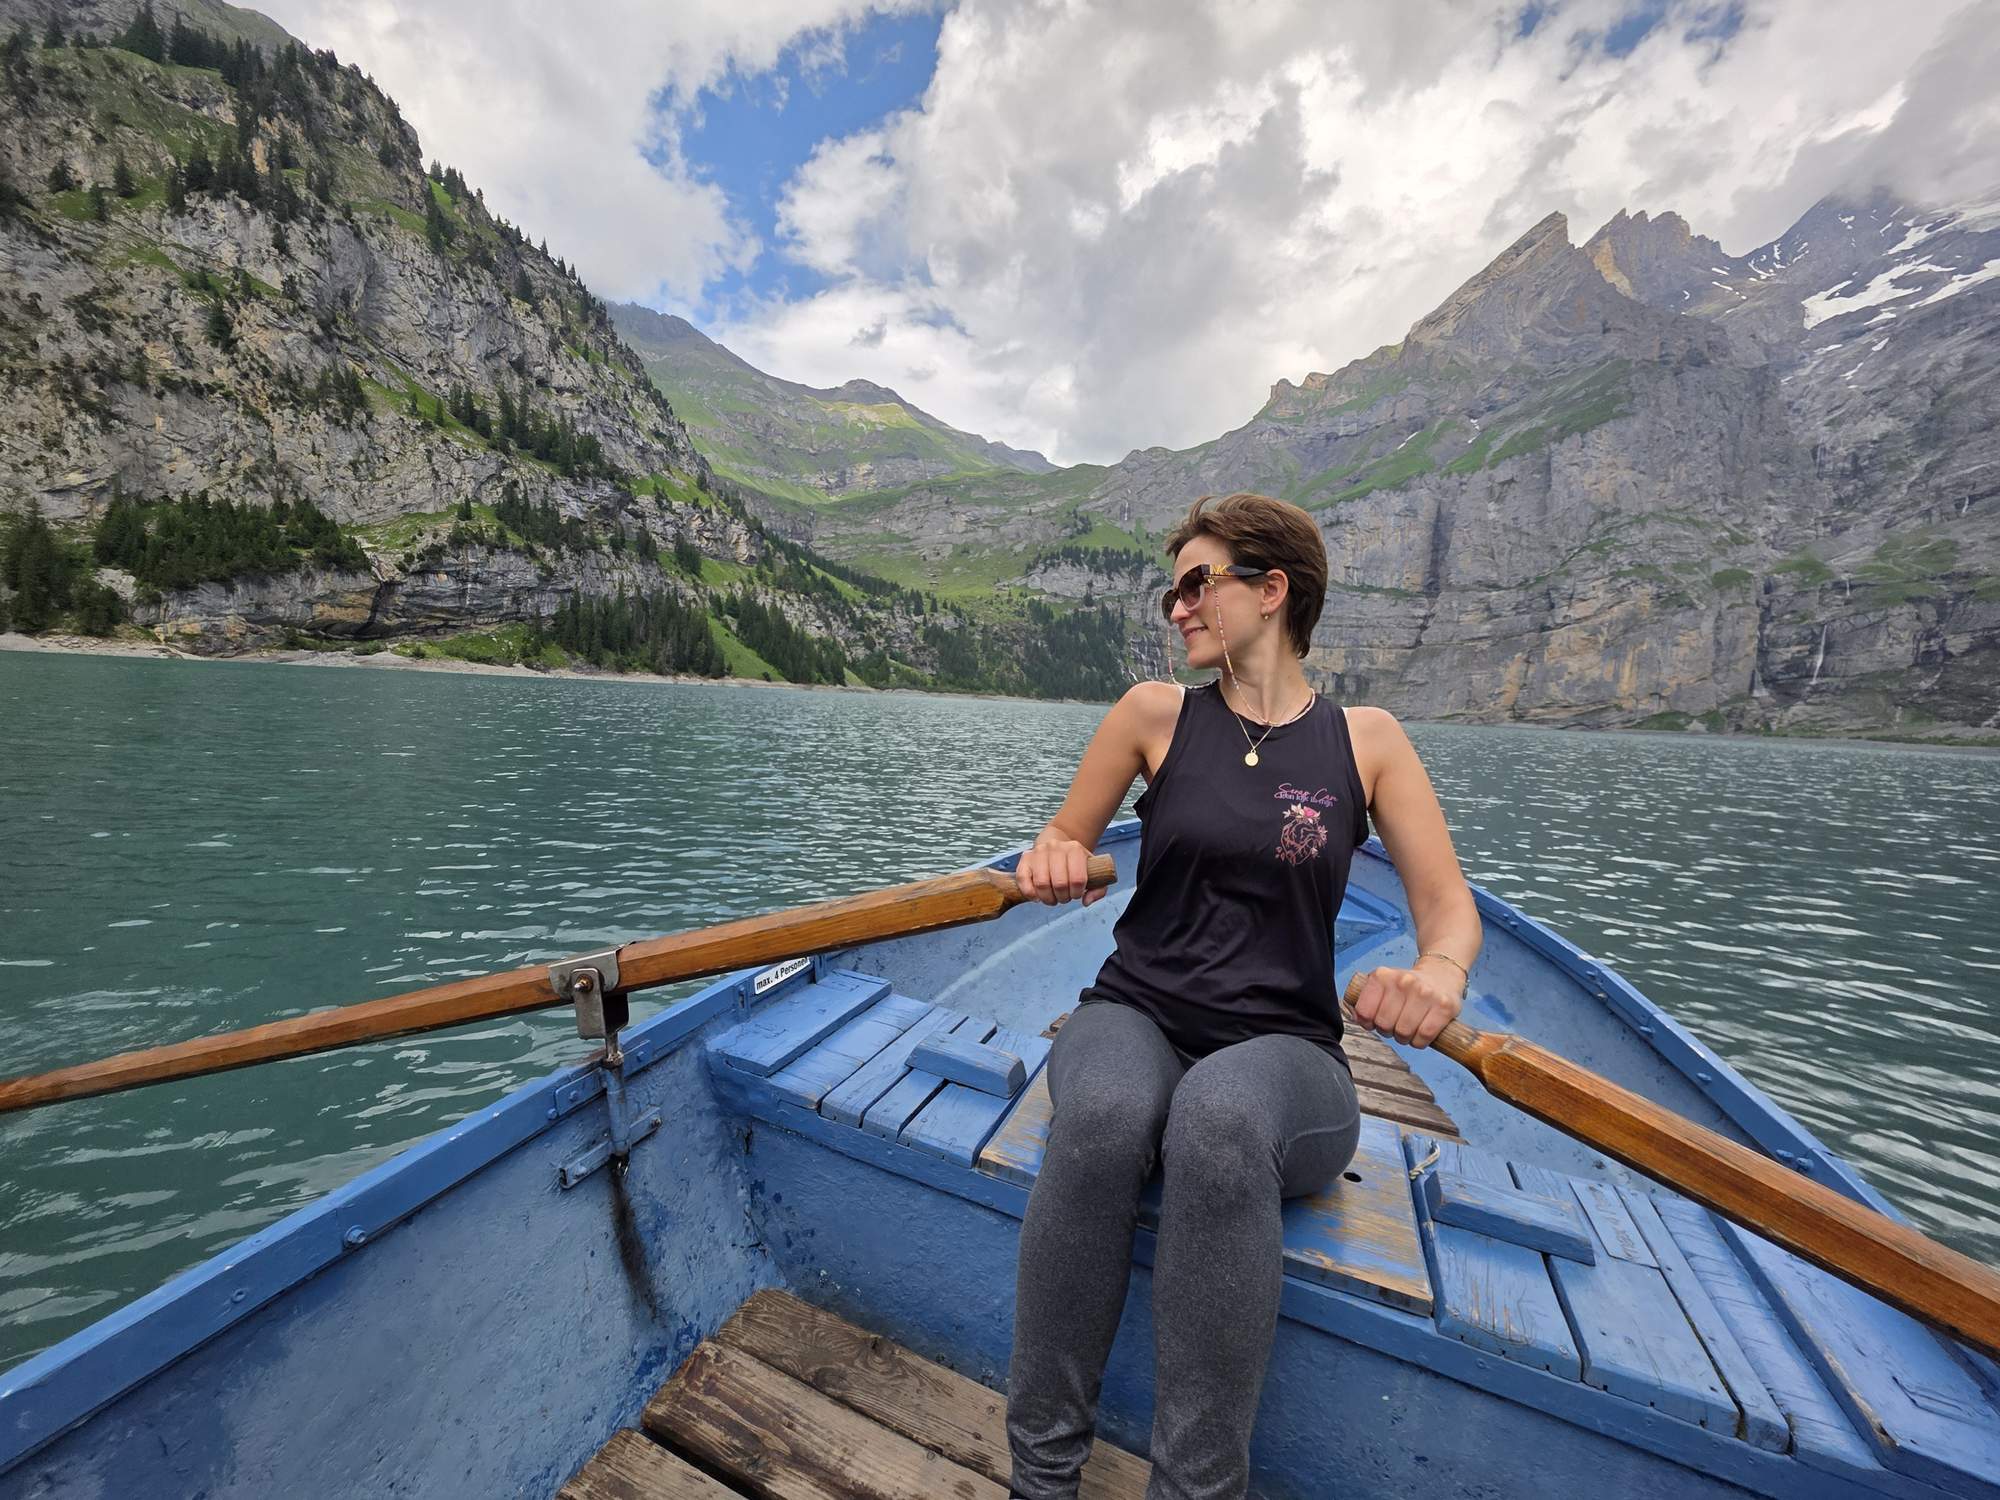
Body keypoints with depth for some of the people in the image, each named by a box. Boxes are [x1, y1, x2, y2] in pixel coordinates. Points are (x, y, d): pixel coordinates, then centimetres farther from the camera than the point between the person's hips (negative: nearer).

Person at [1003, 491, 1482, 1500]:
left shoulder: (1366, 738, 4)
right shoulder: (1154, 714, 4)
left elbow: (1448, 904, 4)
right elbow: (1066, 837, 11)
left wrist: (1441, 969, -19)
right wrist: (1054, 853, -13)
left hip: (1281, 1053, 0)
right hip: (1134, 1019, 1)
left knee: (1220, 1115, -36)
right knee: (1102, 1112, -33)